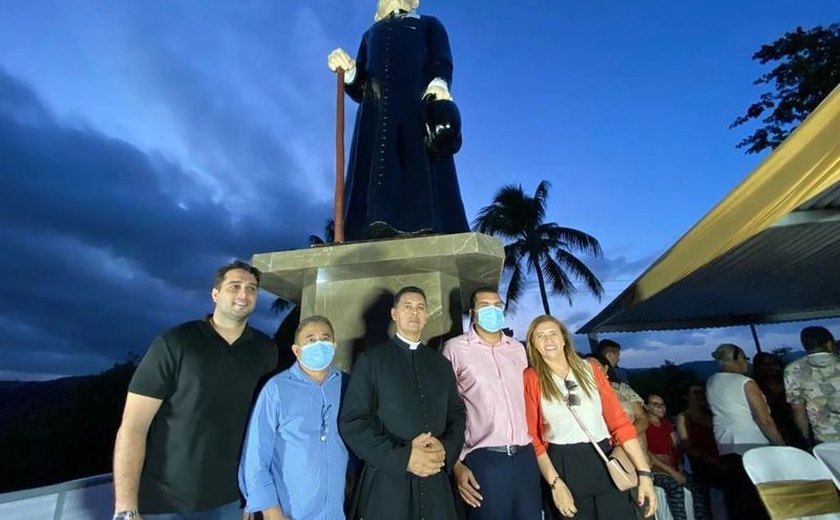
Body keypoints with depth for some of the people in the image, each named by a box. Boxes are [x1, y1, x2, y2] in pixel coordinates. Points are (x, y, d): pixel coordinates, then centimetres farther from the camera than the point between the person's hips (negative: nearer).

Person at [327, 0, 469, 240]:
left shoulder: (429, 25, 29)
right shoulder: (370, 34, 35)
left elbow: (442, 63, 7)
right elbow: (360, 90, 23)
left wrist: (439, 83, -17)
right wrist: (348, 70, 0)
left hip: (419, 109, -2)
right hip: (377, 117, 3)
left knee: (421, 179, -22)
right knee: (373, 192, -17)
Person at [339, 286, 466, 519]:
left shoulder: (441, 363, 10)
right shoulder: (370, 360, -4)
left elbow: (457, 415, 10)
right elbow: (352, 422, -10)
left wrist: (446, 449, -10)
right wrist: (403, 457, -17)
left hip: (436, 483, 4)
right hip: (387, 483, -3)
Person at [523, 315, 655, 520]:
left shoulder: (590, 369, 5)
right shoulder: (531, 379, -4)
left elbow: (619, 421, 3)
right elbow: (533, 437, -5)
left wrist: (644, 472, -2)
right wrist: (555, 482, -11)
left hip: (604, 462, 3)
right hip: (564, 469, -2)